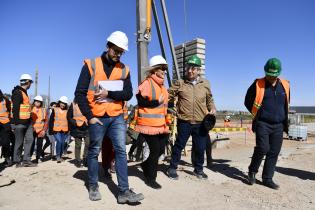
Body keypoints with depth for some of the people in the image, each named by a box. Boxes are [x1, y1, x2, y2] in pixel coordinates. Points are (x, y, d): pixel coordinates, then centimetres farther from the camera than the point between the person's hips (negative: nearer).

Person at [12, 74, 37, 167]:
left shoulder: (24, 92, 17)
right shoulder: (17, 92, -14)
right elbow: (15, 109, -18)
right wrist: (16, 122, -20)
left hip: (27, 122, 9)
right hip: (20, 122, -9)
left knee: (29, 139, 8)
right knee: (19, 142, 1)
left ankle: (26, 160, 14)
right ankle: (18, 162, 14)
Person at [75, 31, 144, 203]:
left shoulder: (124, 70, 7)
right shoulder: (91, 65, -1)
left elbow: (128, 94, 0)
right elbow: (80, 93, -4)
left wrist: (109, 93, -16)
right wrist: (89, 116, -10)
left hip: (117, 117, 2)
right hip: (97, 117, -2)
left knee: (121, 150, -4)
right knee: (94, 152, 10)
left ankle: (123, 192, 3)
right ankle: (93, 187, 28)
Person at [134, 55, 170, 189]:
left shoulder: (162, 85, 18)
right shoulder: (147, 83, -11)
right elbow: (141, 101, -18)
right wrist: (157, 102, -17)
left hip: (161, 125, 9)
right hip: (150, 125, -9)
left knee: (161, 150, 13)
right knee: (155, 151, -2)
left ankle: (146, 164, 39)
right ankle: (150, 178, 16)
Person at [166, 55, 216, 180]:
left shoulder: (205, 84, 8)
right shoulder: (180, 83, -1)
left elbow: (209, 99, 21)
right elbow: (169, 96, 3)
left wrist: (212, 108, 5)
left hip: (201, 122, 3)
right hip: (184, 121, -2)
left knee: (200, 148, 12)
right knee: (179, 145, 7)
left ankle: (198, 170, 34)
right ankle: (172, 168, 25)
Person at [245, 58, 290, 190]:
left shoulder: (285, 85, 7)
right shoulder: (258, 84, -5)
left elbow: (286, 104, 22)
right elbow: (248, 102, 5)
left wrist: (283, 117, 14)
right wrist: (258, 114, 4)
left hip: (278, 125, 4)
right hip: (263, 124, -4)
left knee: (274, 152, 6)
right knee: (262, 148, -13)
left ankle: (267, 179, 17)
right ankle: (252, 171, 12)